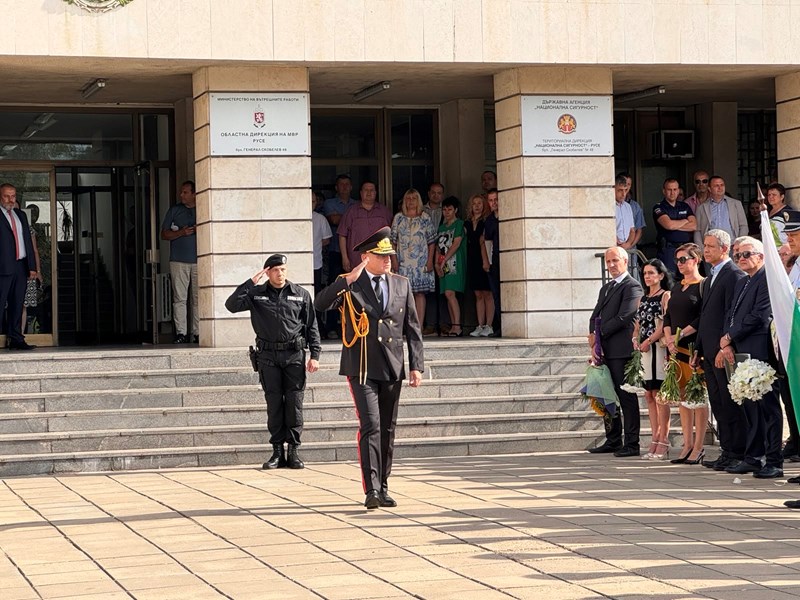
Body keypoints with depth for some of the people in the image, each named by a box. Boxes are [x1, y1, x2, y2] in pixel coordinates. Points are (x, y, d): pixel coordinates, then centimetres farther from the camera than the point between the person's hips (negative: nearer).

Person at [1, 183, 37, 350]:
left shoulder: (21, 215, 20)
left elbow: (28, 241, 19)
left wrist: (32, 266, 11)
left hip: (21, 266, 6)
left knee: (17, 305, 8)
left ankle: (16, 339, 11)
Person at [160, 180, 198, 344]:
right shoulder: (174, 210, 11)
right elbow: (164, 234, 9)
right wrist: (181, 233, -8)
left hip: (199, 261, 1)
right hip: (179, 261, -1)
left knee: (198, 299, -2)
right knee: (180, 298, -6)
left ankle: (198, 333, 1)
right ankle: (181, 333, -5)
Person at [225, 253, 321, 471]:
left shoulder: (301, 294, 7)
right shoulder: (257, 294, 6)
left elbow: (311, 326, 8)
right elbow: (232, 305, -8)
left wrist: (315, 355, 1)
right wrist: (250, 283, -9)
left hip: (294, 355, 0)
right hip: (268, 355, 0)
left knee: (294, 403, -2)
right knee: (274, 404, 2)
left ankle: (294, 450, 3)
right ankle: (277, 451, 7)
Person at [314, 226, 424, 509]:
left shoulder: (401, 284, 11)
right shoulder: (350, 285, 0)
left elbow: (412, 328, 12)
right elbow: (320, 304, -16)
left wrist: (417, 365, 5)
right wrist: (347, 280, -24)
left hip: (392, 369, 4)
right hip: (362, 368, -4)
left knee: (387, 430, 8)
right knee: (370, 426, -15)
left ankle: (382, 488, 18)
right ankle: (371, 489, -18)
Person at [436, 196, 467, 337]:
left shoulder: (459, 224, -1)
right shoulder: (442, 227, 20)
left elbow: (456, 244, -11)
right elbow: (438, 247, 17)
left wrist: (444, 261, -15)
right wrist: (436, 263, 2)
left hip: (455, 263, -7)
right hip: (444, 266, 7)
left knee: (450, 293, -18)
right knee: (448, 295, 5)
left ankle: (457, 327, -21)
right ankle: (453, 326, 7)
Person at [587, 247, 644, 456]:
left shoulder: (632, 286, -6)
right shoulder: (606, 288, 23)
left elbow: (623, 317, -15)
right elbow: (595, 316, 18)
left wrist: (599, 334, -11)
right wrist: (593, 337, -2)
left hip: (622, 350, -9)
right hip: (605, 351, 9)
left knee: (626, 397, -6)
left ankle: (631, 444, -3)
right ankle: (613, 441, 17)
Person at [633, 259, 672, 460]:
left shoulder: (665, 296, -2)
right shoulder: (643, 299, 20)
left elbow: (666, 323, -11)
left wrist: (649, 341, -15)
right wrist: (635, 339, 1)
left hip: (657, 347, -7)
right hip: (643, 349, 7)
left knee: (659, 394, -9)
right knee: (649, 396, 6)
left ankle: (663, 443, -9)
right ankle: (655, 441, 8)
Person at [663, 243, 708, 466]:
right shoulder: (677, 287, 17)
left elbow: (704, 318, -14)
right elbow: (668, 316, 16)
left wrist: (680, 335, -15)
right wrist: (668, 338, -1)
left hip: (695, 347, -7)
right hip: (676, 348, 7)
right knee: (683, 396, 7)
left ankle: (698, 447, -4)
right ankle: (687, 445, 10)